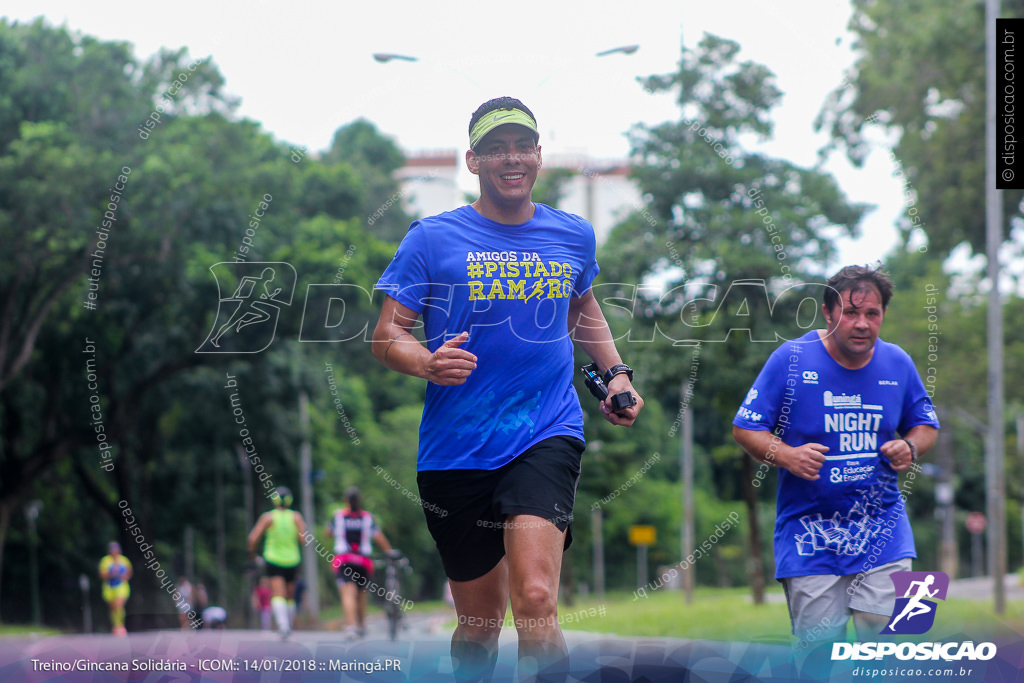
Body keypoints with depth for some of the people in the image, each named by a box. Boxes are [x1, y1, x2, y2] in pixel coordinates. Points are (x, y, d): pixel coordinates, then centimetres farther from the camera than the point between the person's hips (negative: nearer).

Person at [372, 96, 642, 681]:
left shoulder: (574, 235, 9)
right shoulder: (433, 238, 0)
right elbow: (388, 336, 0)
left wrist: (616, 373, 14)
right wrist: (429, 363, -22)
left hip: (547, 435, 0)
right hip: (456, 450, 0)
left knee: (536, 598, -23)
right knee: (480, 622, 9)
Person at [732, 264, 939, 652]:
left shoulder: (897, 364, 5)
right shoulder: (791, 359, -6)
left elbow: (925, 426, 19)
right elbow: (745, 428, -3)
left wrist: (910, 448, -5)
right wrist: (785, 456, -21)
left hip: (882, 531, 2)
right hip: (809, 531, -2)